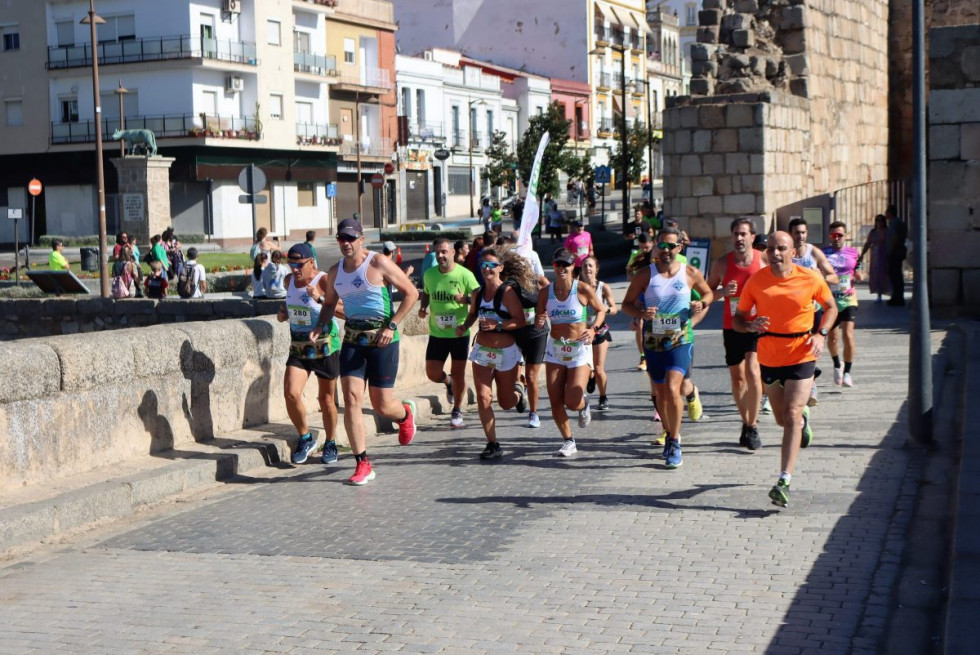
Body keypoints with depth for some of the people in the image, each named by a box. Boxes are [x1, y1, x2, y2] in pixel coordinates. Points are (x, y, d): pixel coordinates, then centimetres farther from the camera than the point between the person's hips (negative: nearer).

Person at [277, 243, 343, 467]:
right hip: (298, 346, 4)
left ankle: (331, 443, 28)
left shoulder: (324, 281, -17)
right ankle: (305, 438, 9)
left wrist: (320, 299, -36)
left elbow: (346, 311, -26)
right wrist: (283, 312, 4)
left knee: (326, 399, 6)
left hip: (325, 345, -4)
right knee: (291, 393, -13)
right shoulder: (289, 280, 2)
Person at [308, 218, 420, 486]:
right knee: (351, 399, -9)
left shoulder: (378, 263, -9)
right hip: (352, 339, 5)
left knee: (381, 406, 0)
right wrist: (320, 325, 4)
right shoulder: (335, 271, 9)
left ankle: (405, 414, 39)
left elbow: (411, 293, -8)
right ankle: (363, 465, -3)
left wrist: (392, 326, -15)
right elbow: (329, 303, 25)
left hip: (381, 340, -5)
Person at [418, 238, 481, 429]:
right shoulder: (429, 274, 3)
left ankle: (457, 412, 20)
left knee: (458, 374, 4)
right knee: (432, 374, 3)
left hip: (459, 333, -3)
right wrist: (422, 308, 2)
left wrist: (466, 299, -26)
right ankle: (449, 383, 38)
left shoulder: (464, 275, -11)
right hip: (436, 333, 4)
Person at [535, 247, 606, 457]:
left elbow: (601, 310, 3)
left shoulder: (583, 289, -10)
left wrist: (593, 330, -14)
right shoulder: (545, 292, -1)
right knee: (555, 402, 0)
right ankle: (568, 441, 20)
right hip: (555, 348, 3)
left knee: (572, 402, -12)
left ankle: (584, 403, 26)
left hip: (580, 348, -3)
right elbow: (539, 320, 8)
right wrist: (539, 321, -17)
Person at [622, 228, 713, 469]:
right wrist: (641, 313, -16)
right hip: (653, 341, 2)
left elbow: (708, 293, 19)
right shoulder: (646, 275, 0)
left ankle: (675, 443, -7)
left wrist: (702, 304, -3)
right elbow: (627, 303, 4)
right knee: (661, 394, 11)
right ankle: (669, 433, 35)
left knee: (672, 389, -19)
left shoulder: (691, 274, 1)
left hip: (680, 340, -2)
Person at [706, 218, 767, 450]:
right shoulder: (721, 263, 1)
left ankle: (753, 426, -9)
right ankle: (746, 422, 28)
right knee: (737, 377, 10)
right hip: (731, 326, 3)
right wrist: (723, 292, -11)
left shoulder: (765, 261, -3)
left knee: (752, 371, -19)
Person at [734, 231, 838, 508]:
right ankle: (803, 417, 55)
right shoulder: (756, 281, -5)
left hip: (802, 356, -3)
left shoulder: (810, 279, -7)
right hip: (769, 357, 3)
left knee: (791, 417, -13)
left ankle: (784, 482, -14)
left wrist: (821, 334, -9)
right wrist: (751, 325, -23)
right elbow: (737, 319, 1)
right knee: (782, 419, 17)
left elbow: (831, 307, 9)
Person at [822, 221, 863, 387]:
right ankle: (837, 365, 35)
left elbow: (858, 277, 14)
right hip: (829, 300, 1)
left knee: (848, 335, -13)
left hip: (848, 300, -1)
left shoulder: (853, 253, 4)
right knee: (832, 337, 8)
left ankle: (847, 372, -3)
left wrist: (858, 269, -6)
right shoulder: (824, 253, 2)